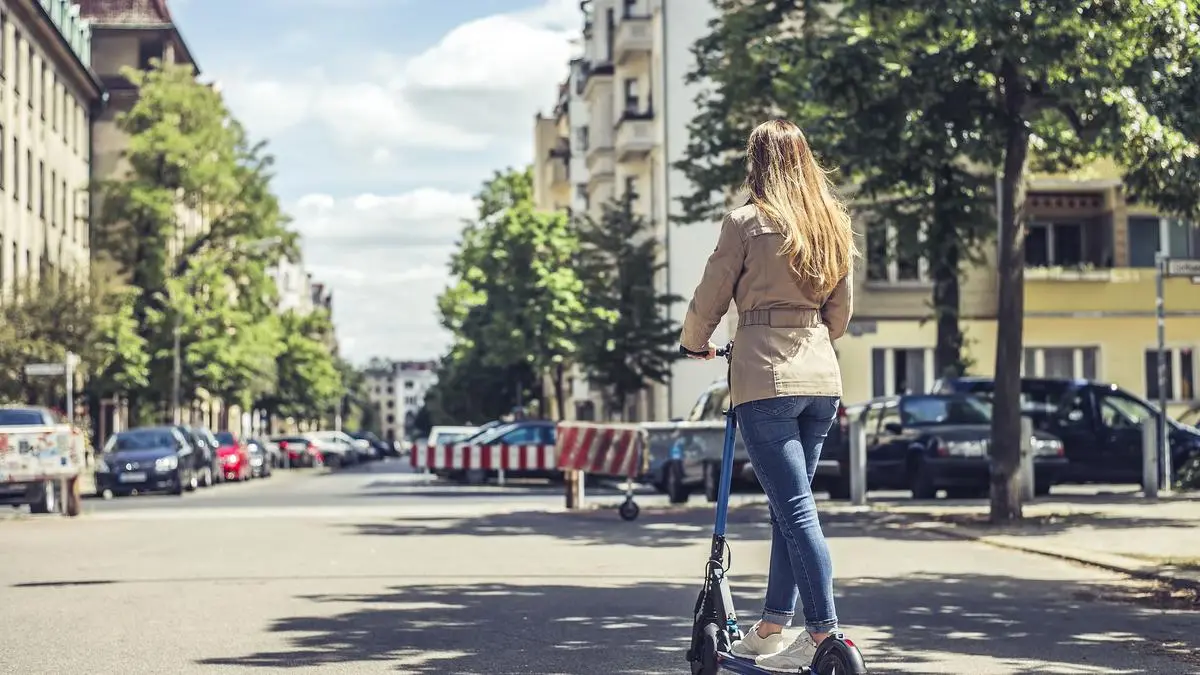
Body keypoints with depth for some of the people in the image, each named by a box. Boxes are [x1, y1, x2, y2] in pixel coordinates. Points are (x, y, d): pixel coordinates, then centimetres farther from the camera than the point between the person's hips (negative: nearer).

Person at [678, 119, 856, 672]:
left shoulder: (747, 222, -4)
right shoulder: (833, 225, 12)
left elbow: (708, 300, 1)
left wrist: (694, 343, 20)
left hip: (765, 377, -6)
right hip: (822, 378, 6)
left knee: (795, 509, -7)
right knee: (789, 506, 13)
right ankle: (770, 630, 18)